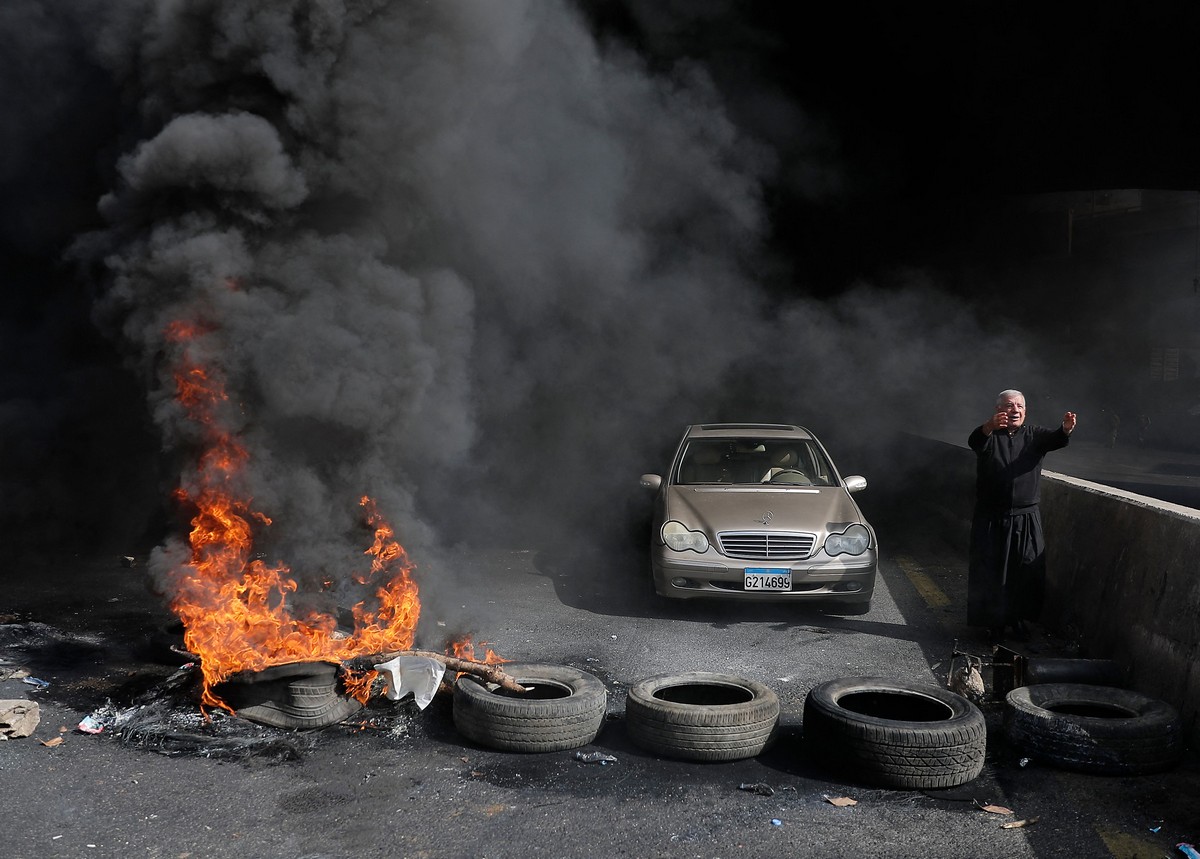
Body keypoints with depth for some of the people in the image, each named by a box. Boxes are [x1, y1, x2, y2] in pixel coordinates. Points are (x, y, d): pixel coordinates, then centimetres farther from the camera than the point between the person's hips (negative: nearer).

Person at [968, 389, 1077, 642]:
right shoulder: (988, 435, -2)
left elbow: (1054, 440, -15)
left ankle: (1018, 618, 23)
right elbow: (975, 442, -26)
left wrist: (1066, 429, -40)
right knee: (991, 571, 2)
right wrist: (989, 427, -50)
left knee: (1028, 572, 6)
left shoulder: (1033, 436, 6)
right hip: (991, 519, -2)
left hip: (1026, 519, 2)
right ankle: (995, 622, 14)